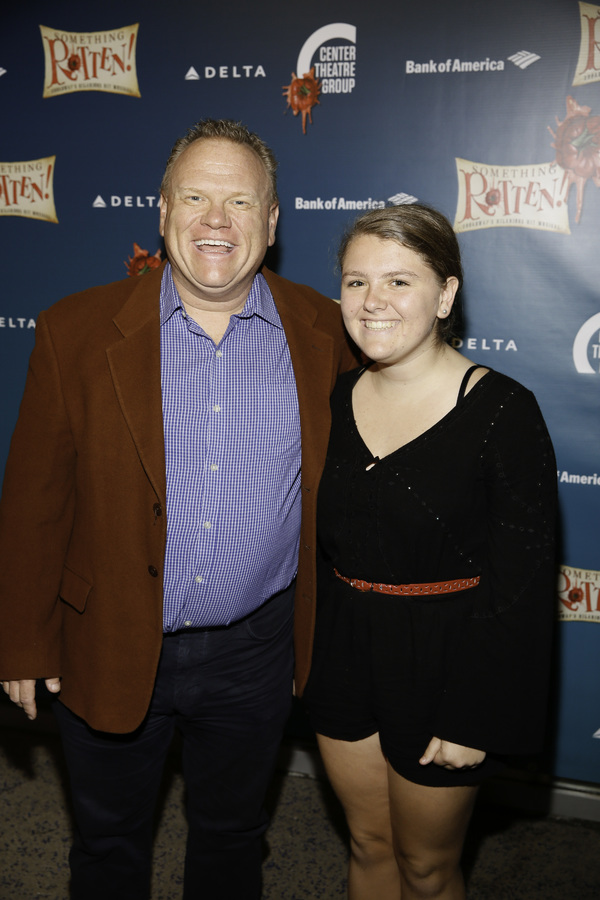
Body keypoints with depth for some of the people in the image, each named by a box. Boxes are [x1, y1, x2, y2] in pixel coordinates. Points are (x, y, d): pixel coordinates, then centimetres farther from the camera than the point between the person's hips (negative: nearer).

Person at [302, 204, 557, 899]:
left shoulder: (503, 411, -18)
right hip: (342, 654, 5)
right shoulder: (335, 397, -1)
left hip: (442, 666, -4)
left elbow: (522, 582, -15)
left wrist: (475, 719, -15)